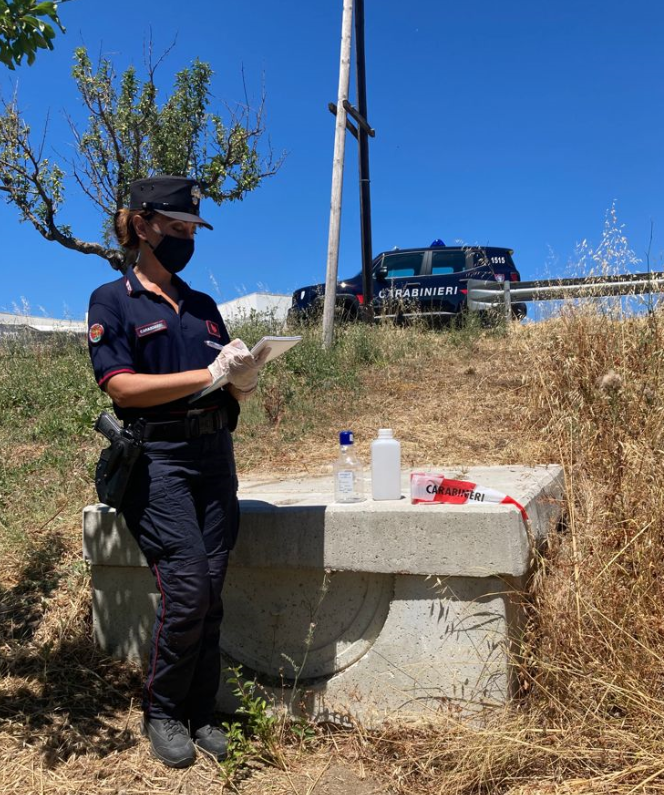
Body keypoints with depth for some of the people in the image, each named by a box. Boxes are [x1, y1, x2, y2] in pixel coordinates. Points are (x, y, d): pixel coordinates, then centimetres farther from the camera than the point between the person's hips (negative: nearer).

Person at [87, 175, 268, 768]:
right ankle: (162, 714, 13)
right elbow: (121, 387, -12)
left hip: (215, 455, 5)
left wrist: (244, 380, -8)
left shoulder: (203, 307, 18)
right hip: (157, 459, -5)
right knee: (186, 590, -11)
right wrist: (210, 374, -16)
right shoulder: (113, 301, 1)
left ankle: (200, 714, 20)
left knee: (211, 594, 4)